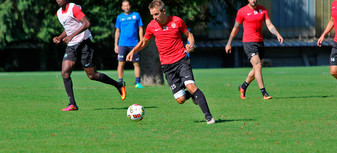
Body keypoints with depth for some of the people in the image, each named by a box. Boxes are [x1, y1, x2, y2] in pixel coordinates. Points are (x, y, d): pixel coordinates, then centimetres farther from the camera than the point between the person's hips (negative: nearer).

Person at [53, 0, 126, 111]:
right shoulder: (59, 13, 14)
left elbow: (86, 24, -24)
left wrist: (72, 36, -30)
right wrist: (59, 38, 10)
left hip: (83, 43, -8)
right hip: (71, 47, 8)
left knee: (92, 75, -4)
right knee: (65, 72, -10)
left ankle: (119, 86, 17)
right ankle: (72, 104, -8)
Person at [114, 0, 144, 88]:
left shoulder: (136, 15, 7)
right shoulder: (120, 17, 9)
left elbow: (140, 29, 9)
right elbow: (117, 31, 13)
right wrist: (116, 45, 7)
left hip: (134, 44, 0)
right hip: (122, 44, 0)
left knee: (136, 64, -1)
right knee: (121, 63, -6)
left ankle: (138, 83, 5)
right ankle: (120, 83, -2)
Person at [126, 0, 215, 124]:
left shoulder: (177, 21, -4)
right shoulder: (152, 26, 0)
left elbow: (189, 35, 10)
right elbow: (144, 42, 17)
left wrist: (191, 45, -10)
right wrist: (133, 51, 0)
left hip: (181, 60, -2)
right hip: (167, 66, 2)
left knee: (191, 86, -24)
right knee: (180, 99, -5)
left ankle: (208, 116, -19)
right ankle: (193, 95, 31)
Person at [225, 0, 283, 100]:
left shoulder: (263, 10, 7)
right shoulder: (242, 11, -4)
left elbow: (269, 25, 1)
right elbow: (236, 28, 5)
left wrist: (277, 34, -17)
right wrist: (229, 43, 8)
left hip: (260, 42, 6)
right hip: (248, 42, -6)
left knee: (257, 69, 12)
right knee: (258, 66, -17)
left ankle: (243, 87, 35)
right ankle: (264, 93, -18)